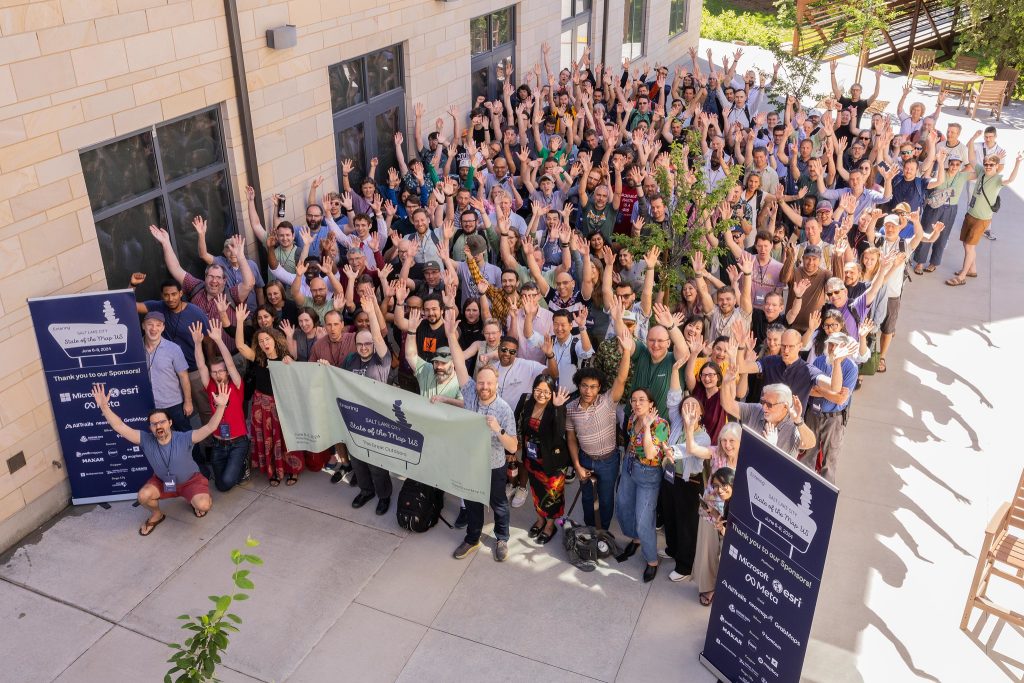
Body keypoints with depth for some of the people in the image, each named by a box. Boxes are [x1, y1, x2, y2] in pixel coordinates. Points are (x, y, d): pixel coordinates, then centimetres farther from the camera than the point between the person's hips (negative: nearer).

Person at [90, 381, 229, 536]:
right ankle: (156, 515, 11)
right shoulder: (146, 440, -21)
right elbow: (121, 427, -27)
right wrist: (104, 407, -39)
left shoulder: (184, 439, -30)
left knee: (202, 505, -27)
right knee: (143, 496, -24)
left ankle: (200, 500, 14)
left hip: (190, 480, -3)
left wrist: (220, 406, -58)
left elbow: (209, 428, -42)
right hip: (162, 481, 3)